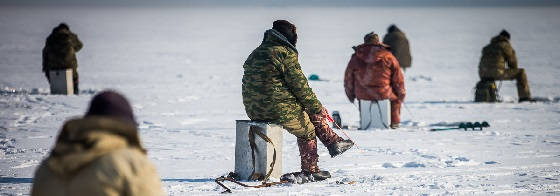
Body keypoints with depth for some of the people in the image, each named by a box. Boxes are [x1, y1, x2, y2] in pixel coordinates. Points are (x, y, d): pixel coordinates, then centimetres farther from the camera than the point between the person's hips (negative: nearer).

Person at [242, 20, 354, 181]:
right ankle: (310, 170, 27)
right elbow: (300, 86, -10)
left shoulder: (254, 54, 15)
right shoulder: (285, 54, -12)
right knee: (307, 130, 18)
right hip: (279, 110, -8)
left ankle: (333, 142, 26)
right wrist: (318, 108, 2)